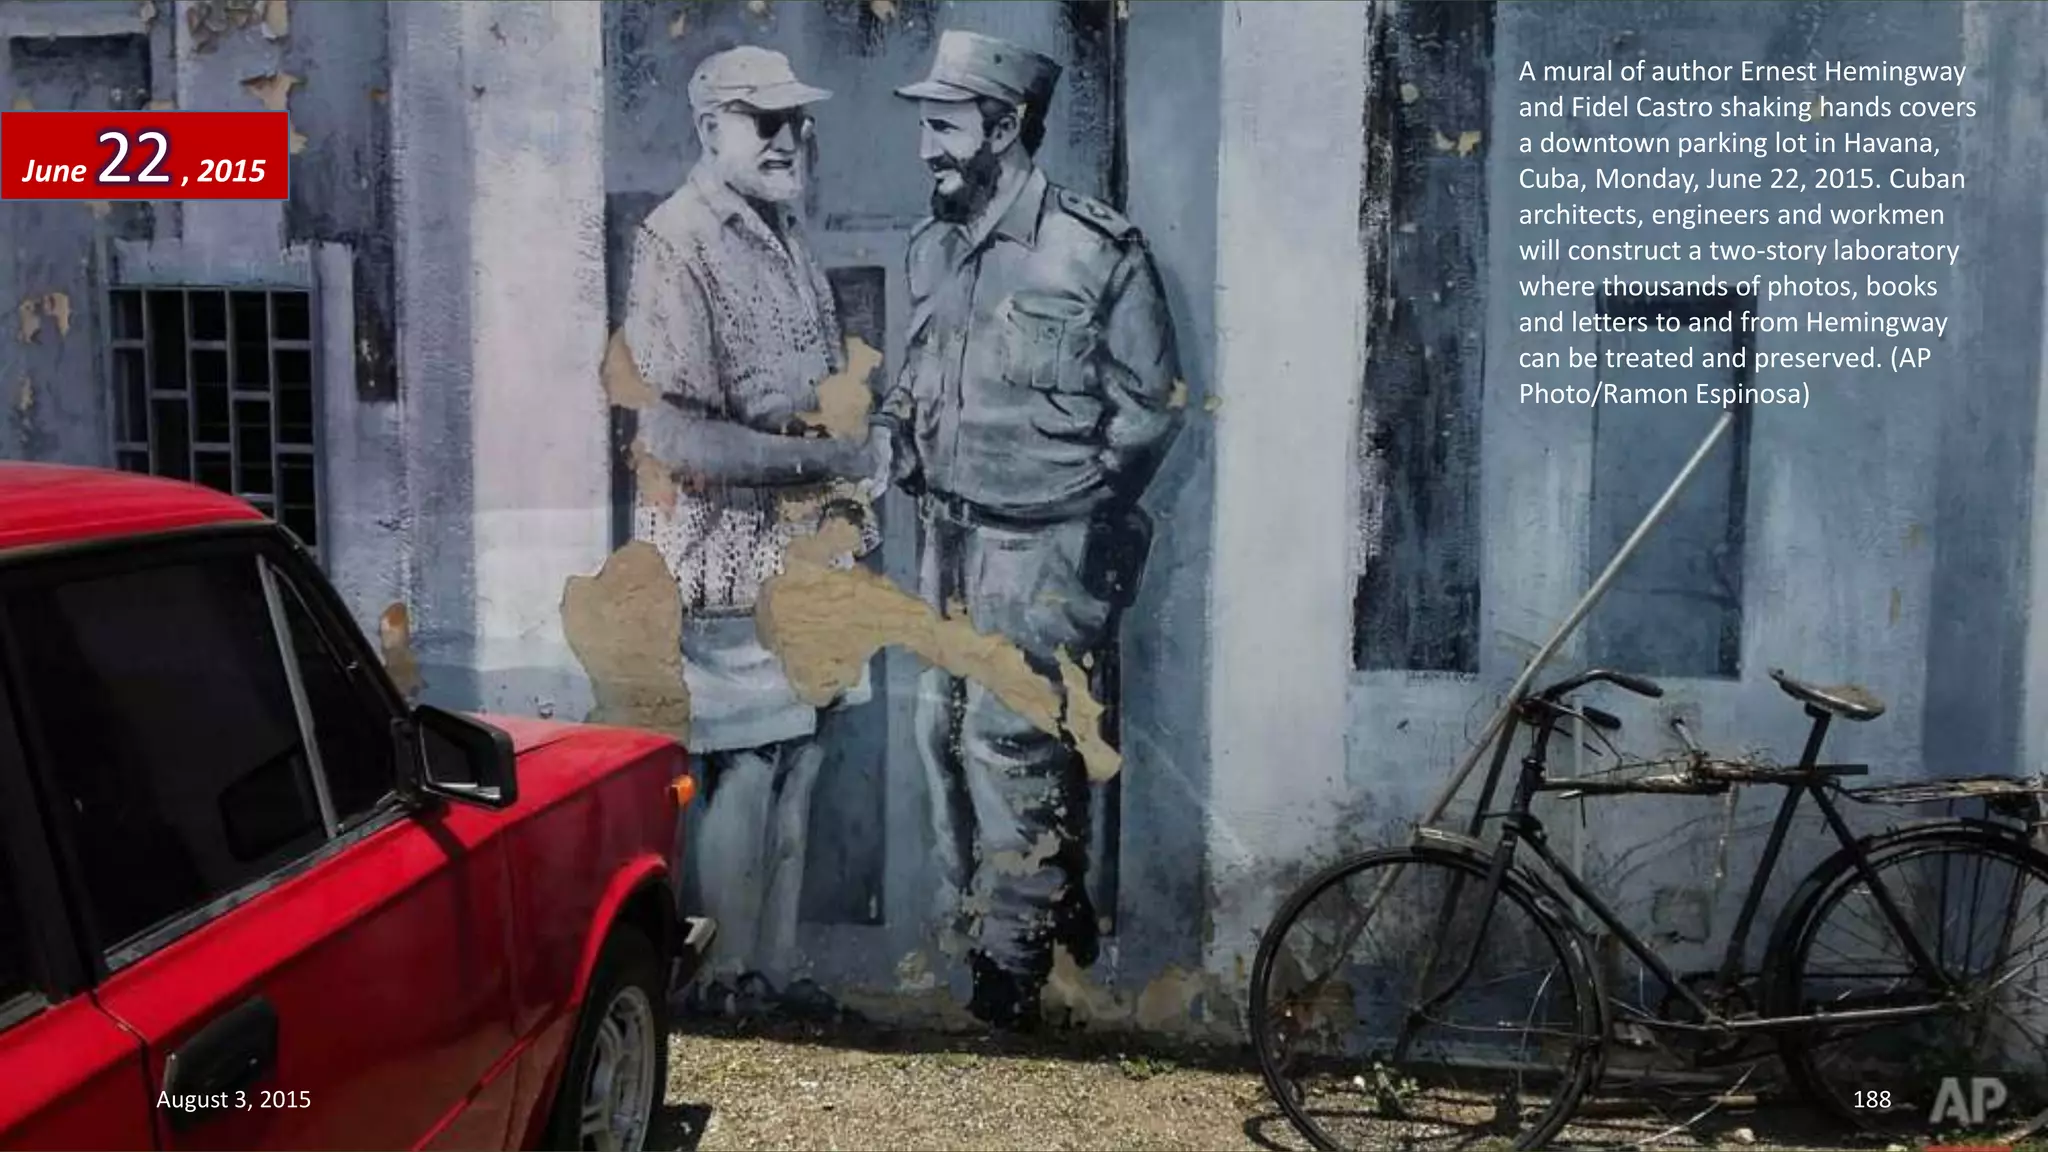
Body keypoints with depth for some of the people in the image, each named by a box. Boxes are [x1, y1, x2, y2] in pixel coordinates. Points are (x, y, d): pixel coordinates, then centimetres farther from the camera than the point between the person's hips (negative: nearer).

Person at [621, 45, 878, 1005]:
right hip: (728, 562, -8)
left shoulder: (786, 236, 13)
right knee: (743, 781, 0)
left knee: (796, 772, 13)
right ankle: (734, 992, 15)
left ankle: (778, 977, 26)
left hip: (801, 553, 8)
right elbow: (674, 436, -24)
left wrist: (845, 425, 2)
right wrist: (822, 456, -19)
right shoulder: (675, 244, -15)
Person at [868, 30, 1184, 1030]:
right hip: (948, 536, 7)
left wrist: (1087, 512, -9)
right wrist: (892, 432, 2)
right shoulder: (935, 248, 8)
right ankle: (969, 923, 32)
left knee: (1008, 745, -5)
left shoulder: (1096, 253, -12)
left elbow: (1150, 405, -7)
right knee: (946, 733, 14)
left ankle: (1010, 964, 11)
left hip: (1042, 548, -7)